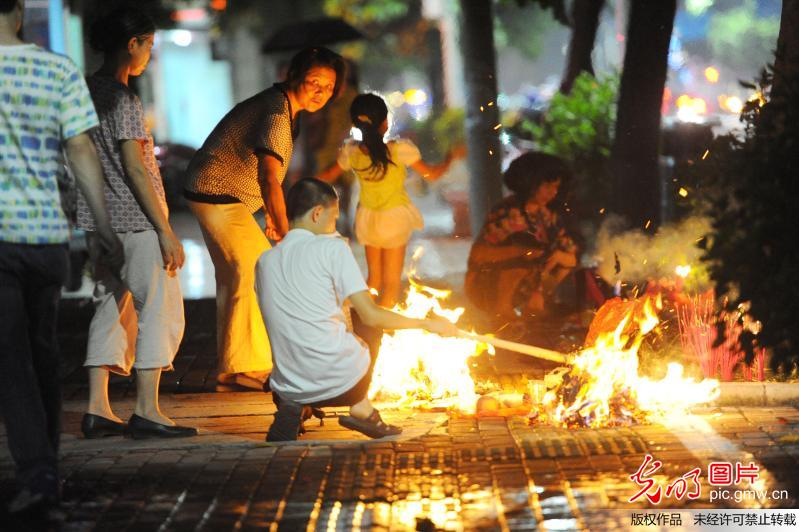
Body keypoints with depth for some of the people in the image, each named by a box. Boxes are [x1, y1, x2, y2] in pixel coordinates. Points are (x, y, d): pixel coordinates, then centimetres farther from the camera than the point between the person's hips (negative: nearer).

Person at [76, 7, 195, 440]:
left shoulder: (88, 91, 12)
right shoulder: (122, 99, -14)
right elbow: (134, 169, -17)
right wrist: (166, 231, -16)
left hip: (100, 221, 9)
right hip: (134, 221, -9)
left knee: (111, 307, 12)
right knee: (159, 309, -3)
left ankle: (97, 409, 9)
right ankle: (145, 411, -5)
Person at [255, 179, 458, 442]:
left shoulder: (264, 262, 10)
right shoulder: (332, 247, -5)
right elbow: (370, 316, -8)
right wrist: (427, 324, 4)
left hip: (288, 387, 6)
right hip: (339, 383, -6)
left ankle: (294, 406, 14)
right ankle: (361, 409, 16)